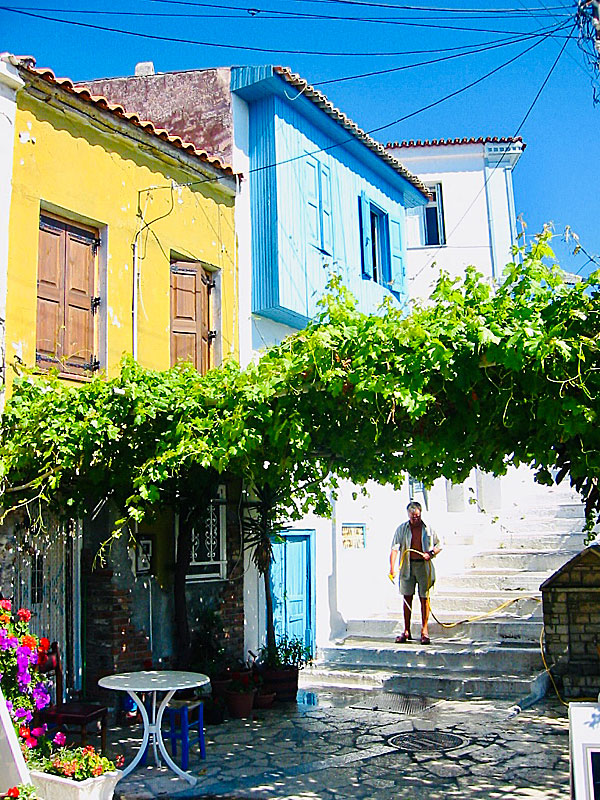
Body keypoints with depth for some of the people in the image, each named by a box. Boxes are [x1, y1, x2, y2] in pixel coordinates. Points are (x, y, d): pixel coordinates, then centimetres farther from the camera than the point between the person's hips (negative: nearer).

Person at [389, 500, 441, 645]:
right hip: (407, 566, 1)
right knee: (407, 598, 4)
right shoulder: (401, 529, 2)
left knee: (424, 598, 0)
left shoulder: (428, 529, 3)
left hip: (424, 566, -1)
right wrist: (392, 568, -17)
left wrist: (431, 553, -8)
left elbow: (438, 545, 13)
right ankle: (406, 631, 12)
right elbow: (394, 549, -5)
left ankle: (424, 630, 9)